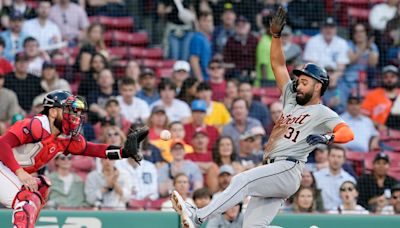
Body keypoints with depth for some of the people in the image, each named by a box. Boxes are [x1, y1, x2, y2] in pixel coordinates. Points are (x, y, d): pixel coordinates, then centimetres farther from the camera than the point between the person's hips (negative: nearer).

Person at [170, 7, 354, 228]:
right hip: (271, 170, 9)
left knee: (243, 179, -28)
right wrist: (275, 34, 14)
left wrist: (327, 137, -33)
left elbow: (348, 133, -14)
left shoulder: (323, 113, 2)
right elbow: (278, 64, 24)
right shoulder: (291, 99, 25)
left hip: (287, 169, -9)